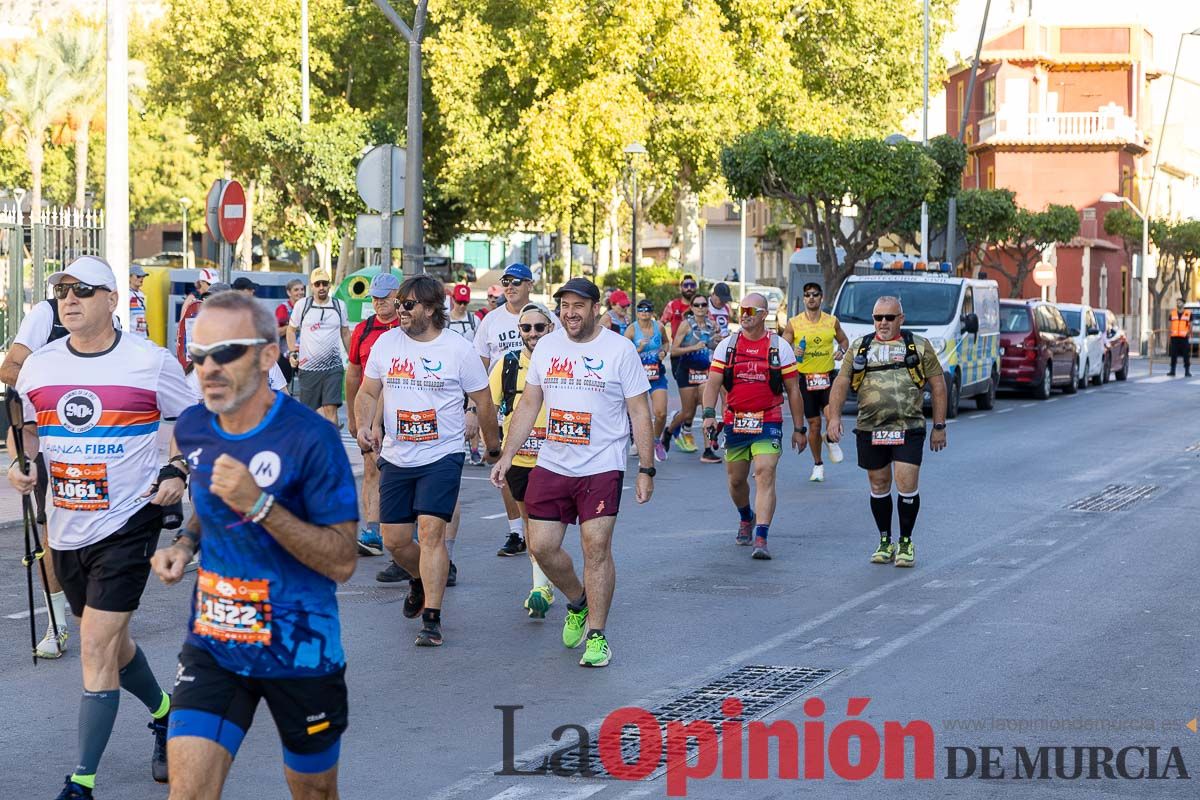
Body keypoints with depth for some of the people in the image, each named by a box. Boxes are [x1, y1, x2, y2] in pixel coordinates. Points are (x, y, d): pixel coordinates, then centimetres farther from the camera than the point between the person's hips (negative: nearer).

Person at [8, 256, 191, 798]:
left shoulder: (150, 362, -7)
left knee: (96, 646, -12)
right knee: (109, 641, 19)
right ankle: (164, 713, 46)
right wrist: (17, 463, -4)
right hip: (65, 526, 6)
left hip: (128, 522, -5)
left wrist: (178, 472, -11)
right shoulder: (39, 365, 4)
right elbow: (25, 429, 17)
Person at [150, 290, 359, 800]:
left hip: (300, 649, -4)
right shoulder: (190, 428, -1)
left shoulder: (309, 438, -18)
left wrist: (260, 504, -29)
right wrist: (184, 545, 0)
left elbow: (342, 562, -19)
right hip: (213, 644, 4)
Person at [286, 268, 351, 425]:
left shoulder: (339, 305, 7)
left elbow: (345, 334, 16)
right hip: (307, 366, 0)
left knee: (330, 408, -13)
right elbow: (291, 330, 12)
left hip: (333, 366, 0)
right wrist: (293, 353, -1)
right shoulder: (302, 305, 2)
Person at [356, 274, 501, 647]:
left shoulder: (458, 349, -6)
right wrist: (365, 425, -6)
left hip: (442, 456, -4)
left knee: (431, 532, -17)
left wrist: (493, 446, 13)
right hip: (395, 458, 4)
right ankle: (420, 581, 40)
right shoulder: (386, 342, 4)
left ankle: (432, 620, -13)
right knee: (394, 541, 7)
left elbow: (483, 401, 5)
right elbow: (367, 393, 13)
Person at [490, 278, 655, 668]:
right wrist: (506, 456, 7)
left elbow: (639, 413, -3)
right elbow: (528, 406, 13)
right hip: (551, 465, 4)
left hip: (601, 467, -4)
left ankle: (596, 636, 0)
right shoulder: (546, 346, 8)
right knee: (541, 546, 3)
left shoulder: (620, 350, -5)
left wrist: (646, 468, -7)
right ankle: (578, 602, 30)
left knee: (596, 548, -8)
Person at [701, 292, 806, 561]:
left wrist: (799, 428, 5)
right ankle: (746, 519, 43)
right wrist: (709, 414, -15)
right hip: (734, 424, 3)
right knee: (736, 480, 13)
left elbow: (793, 390, 6)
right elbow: (713, 383, 1)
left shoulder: (779, 347, 2)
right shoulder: (727, 346, 6)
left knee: (765, 476, -16)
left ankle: (761, 539, -20)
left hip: (768, 425, -3)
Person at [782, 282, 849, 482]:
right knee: (814, 424, 4)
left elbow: (843, 340, 21)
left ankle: (831, 440, 13)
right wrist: (793, 351, -17)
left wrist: (841, 350, -1)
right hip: (805, 378, 0)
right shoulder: (793, 323, 1)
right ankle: (818, 465, 20)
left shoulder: (832, 321, 5)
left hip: (828, 376, 0)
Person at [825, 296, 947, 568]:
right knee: (879, 486, 9)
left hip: (908, 430, -2)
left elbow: (938, 386, 7)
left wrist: (939, 426, 3)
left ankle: (906, 543, 7)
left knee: (906, 486, -9)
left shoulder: (919, 346, 6)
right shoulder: (859, 347, 11)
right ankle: (885, 542, 22)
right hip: (870, 430, 3)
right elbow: (841, 383, 8)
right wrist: (834, 416, -6)